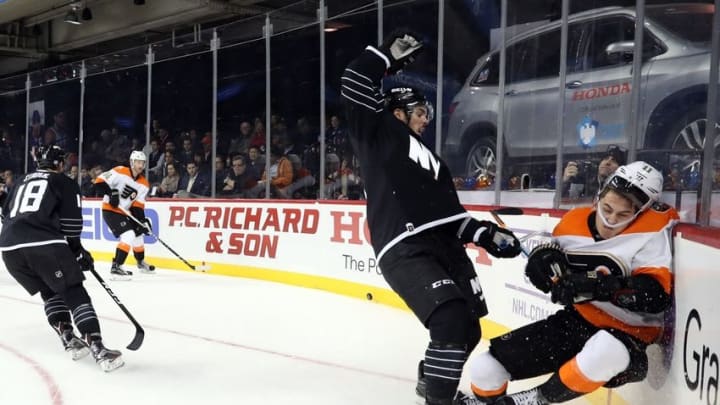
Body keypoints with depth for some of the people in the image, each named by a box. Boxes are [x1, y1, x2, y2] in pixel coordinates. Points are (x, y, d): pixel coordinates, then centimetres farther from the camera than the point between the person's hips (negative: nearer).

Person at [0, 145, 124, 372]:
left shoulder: (23, 182, 30)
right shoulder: (65, 183, 14)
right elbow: (71, 223, 6)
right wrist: (78, 251, 17)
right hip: (44, 244, -6)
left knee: (49, 291, 24)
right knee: (74, 292, -1)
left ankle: (69, 341, 16)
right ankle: (98, 349, -11)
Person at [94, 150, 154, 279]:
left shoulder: (144, 184, 2)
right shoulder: (120, 172, -15)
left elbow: (138, 206, 0)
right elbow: (100, 181, -18)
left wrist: (143, 220, -13)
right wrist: (111, 193, -29)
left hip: (125, 212, 8)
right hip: (110, 210, -8)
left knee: (138, 234, 20)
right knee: (129, 235, -22)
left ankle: (141, 262, 44)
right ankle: (116, 267, -21)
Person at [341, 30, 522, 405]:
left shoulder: (431, 159, 29)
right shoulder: (380, 132, 9)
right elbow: (354, 85, -4)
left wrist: (486, 233, 11)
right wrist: (388, 54, 2)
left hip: (444, 245, 8)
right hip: (404, 250, -8)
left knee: (468, 328, 12)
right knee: (452, 319, -23)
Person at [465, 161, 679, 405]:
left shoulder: (652, 229, -16)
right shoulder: (574, 221, -2)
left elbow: (656, 295, -24)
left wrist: (598, 287, -35)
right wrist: (546, 256, -14)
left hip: (626, 332, -4)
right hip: (576, 321, 4)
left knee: (608, 351, -43)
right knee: (485, 369, -6)